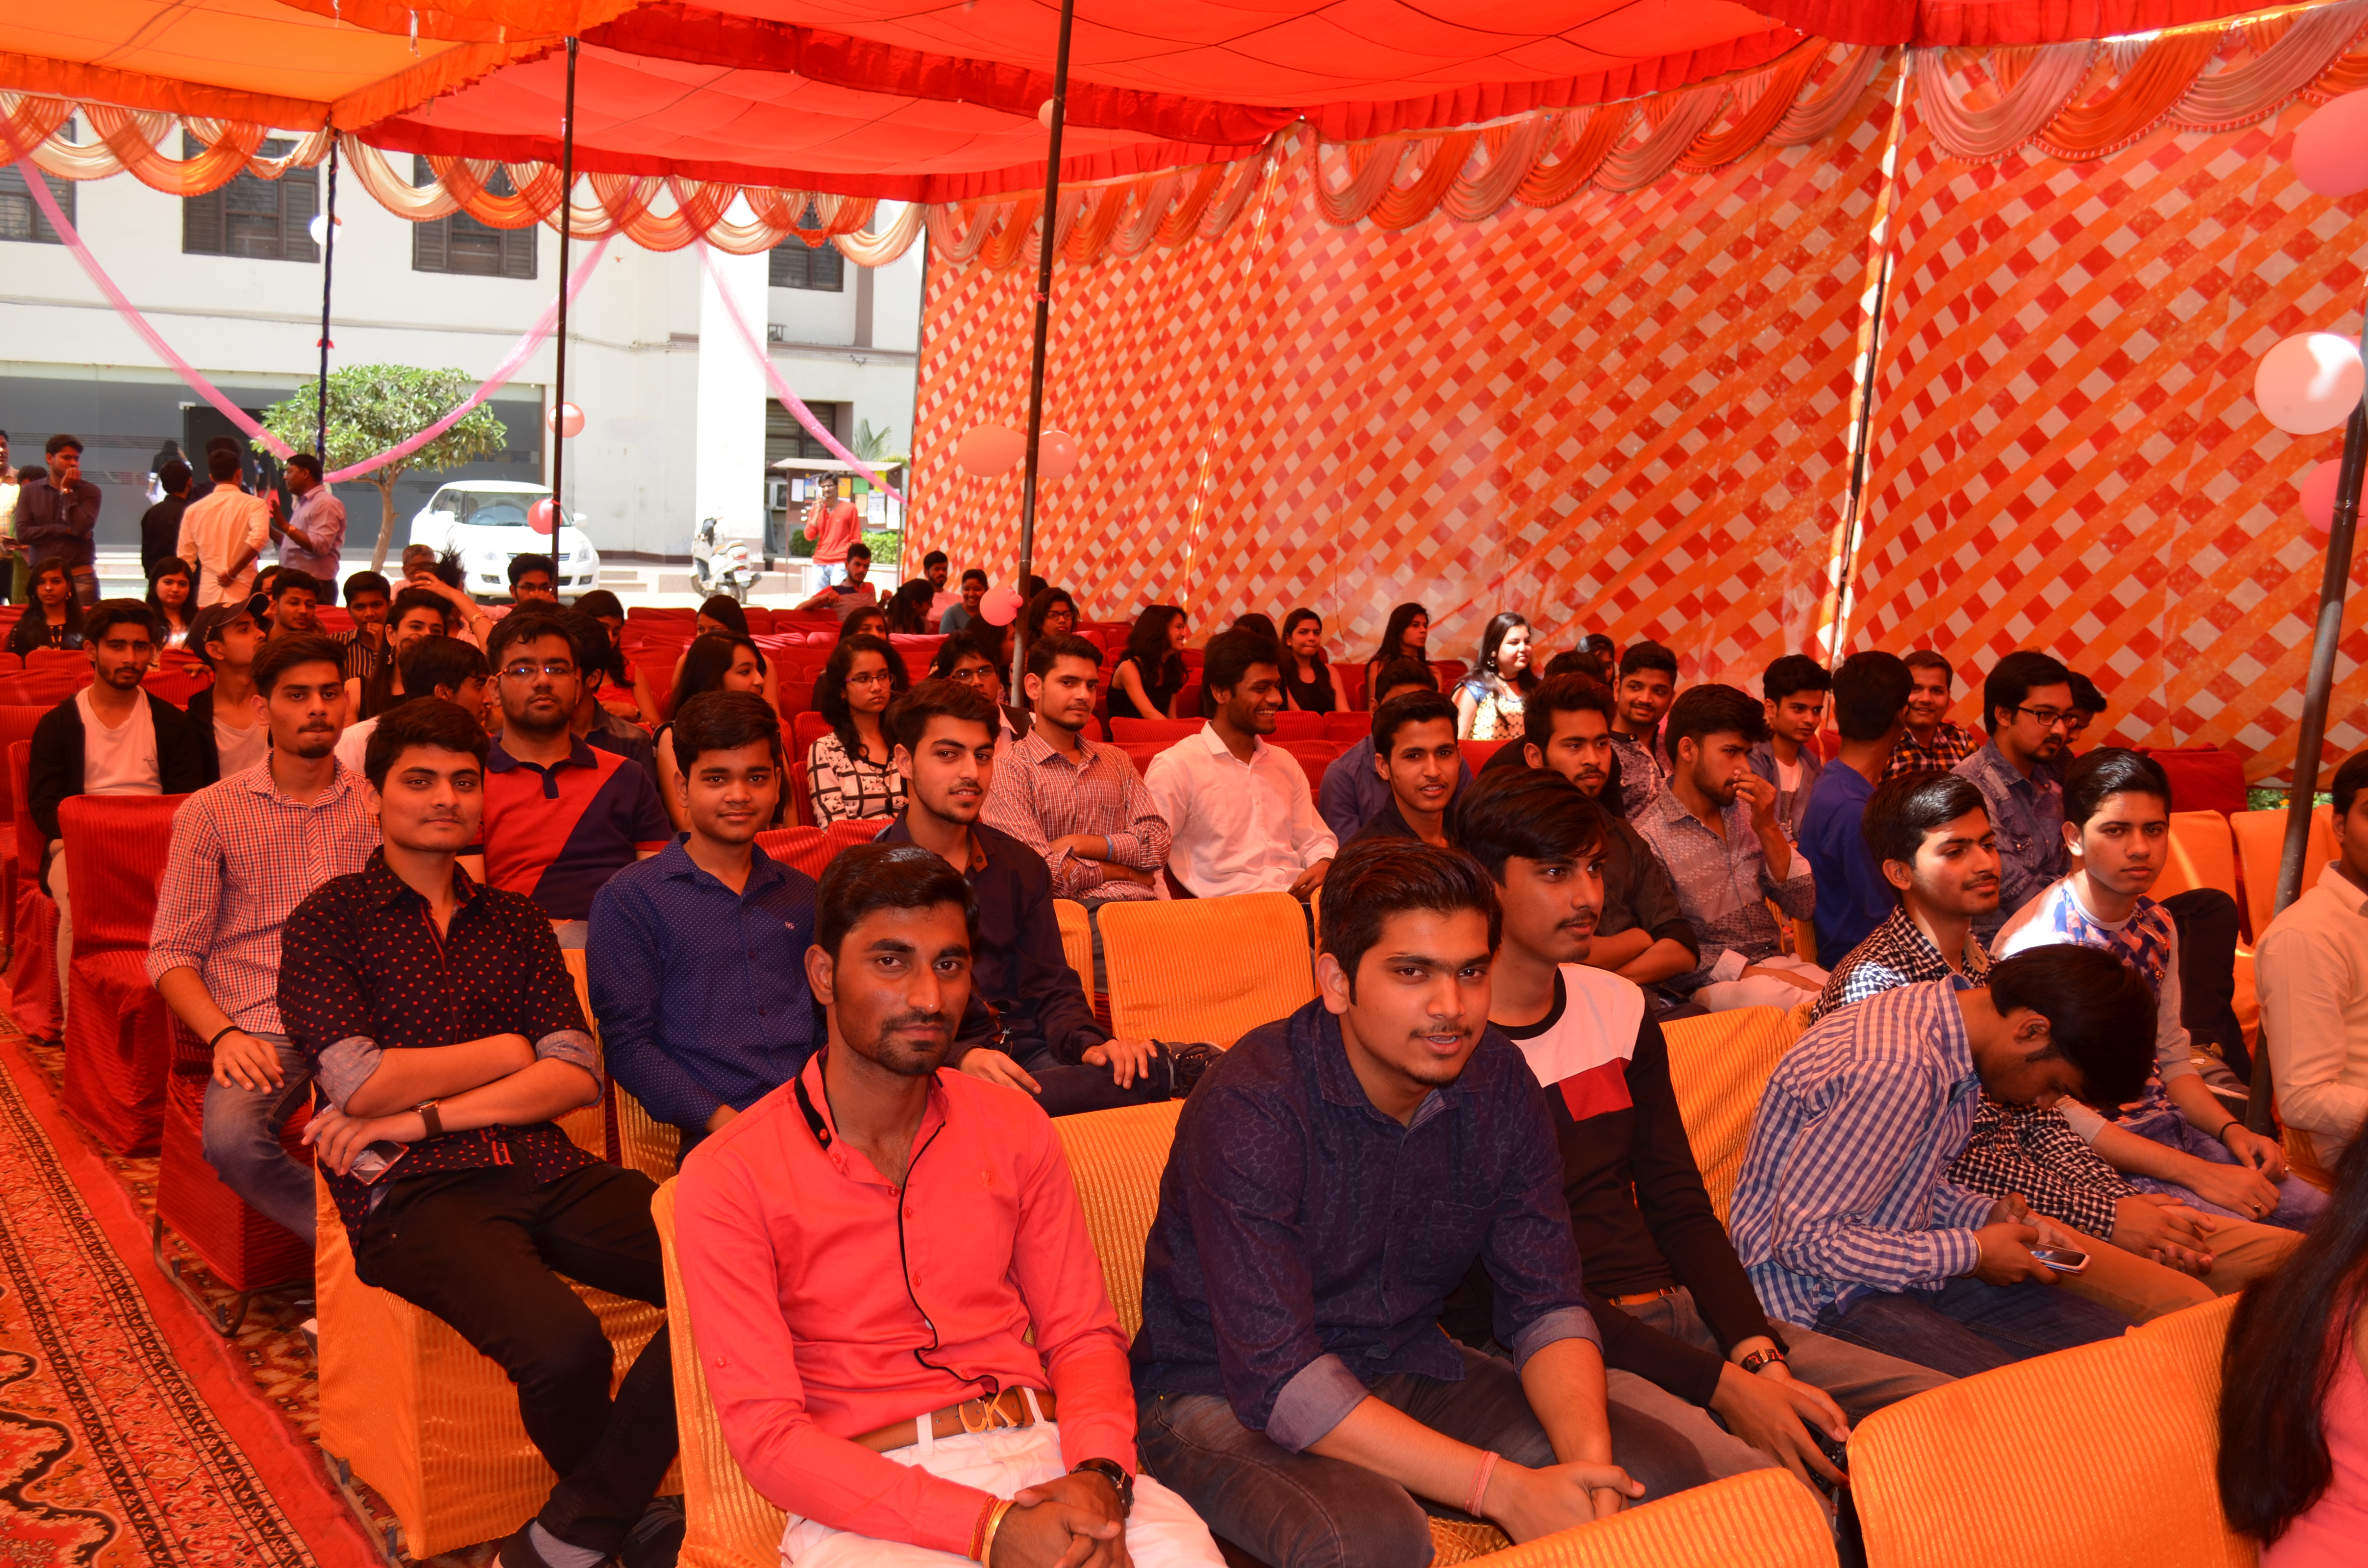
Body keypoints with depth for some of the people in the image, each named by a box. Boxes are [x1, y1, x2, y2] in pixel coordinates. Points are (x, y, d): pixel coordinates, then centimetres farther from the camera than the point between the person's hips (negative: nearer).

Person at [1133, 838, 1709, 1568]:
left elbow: (1546, 1303, -3)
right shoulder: (1249, 1111, -26)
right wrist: (1502, 1488, -33)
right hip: (1225, 1394, -5)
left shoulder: (1499, 1083, -6)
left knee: (1662, 1474, -9)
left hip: (1409, 1367, 6)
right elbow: (1279, 1379, -29)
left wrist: (1587, 1458, -24)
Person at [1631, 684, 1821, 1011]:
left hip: (1778, 962, 7)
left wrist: (1768, 829, -5)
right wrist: (1751, 972, -21)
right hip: (1711, 981, -6)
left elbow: (1803, 906, 8)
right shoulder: (1648, 835, -8)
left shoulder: (1747, 813, 12)